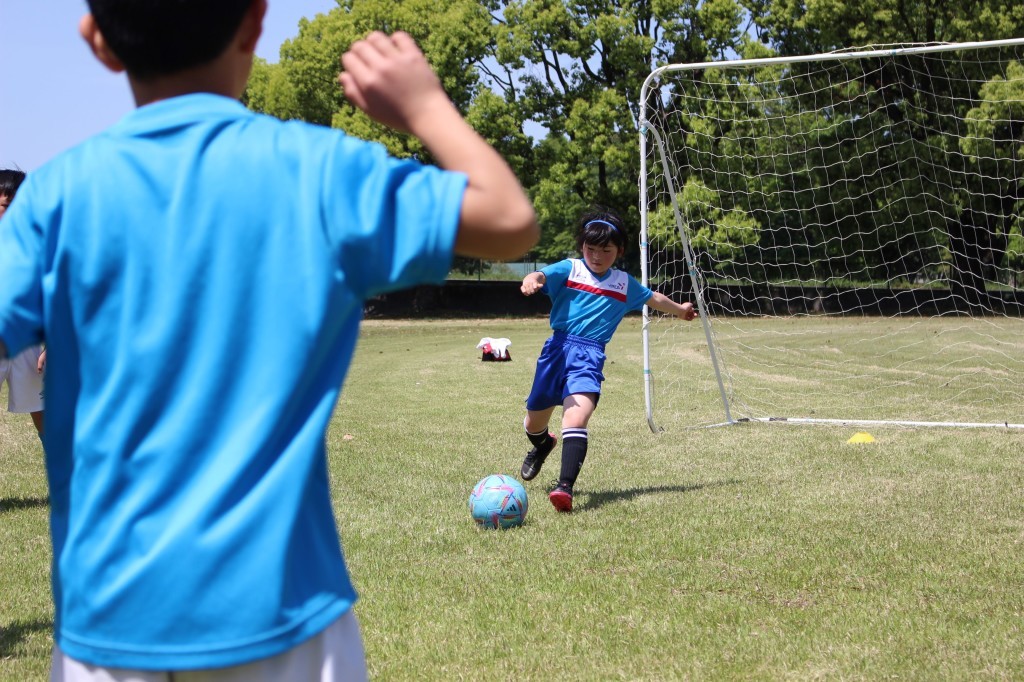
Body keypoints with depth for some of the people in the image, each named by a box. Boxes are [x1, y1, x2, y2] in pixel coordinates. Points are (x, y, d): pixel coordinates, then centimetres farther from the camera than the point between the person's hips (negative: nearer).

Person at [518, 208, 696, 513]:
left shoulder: (625, 284, 15)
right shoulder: (569, 269, 4)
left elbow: (653, 298, 35)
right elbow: (542, 275, -17)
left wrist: (680, 309, 50)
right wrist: (531, 280, -42)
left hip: (590, 356, 0)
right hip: (558, 348, 0)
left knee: (577, 418, -25)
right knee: (534, 422, 15)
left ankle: (565, 488, -33)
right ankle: (543, 444, 53)